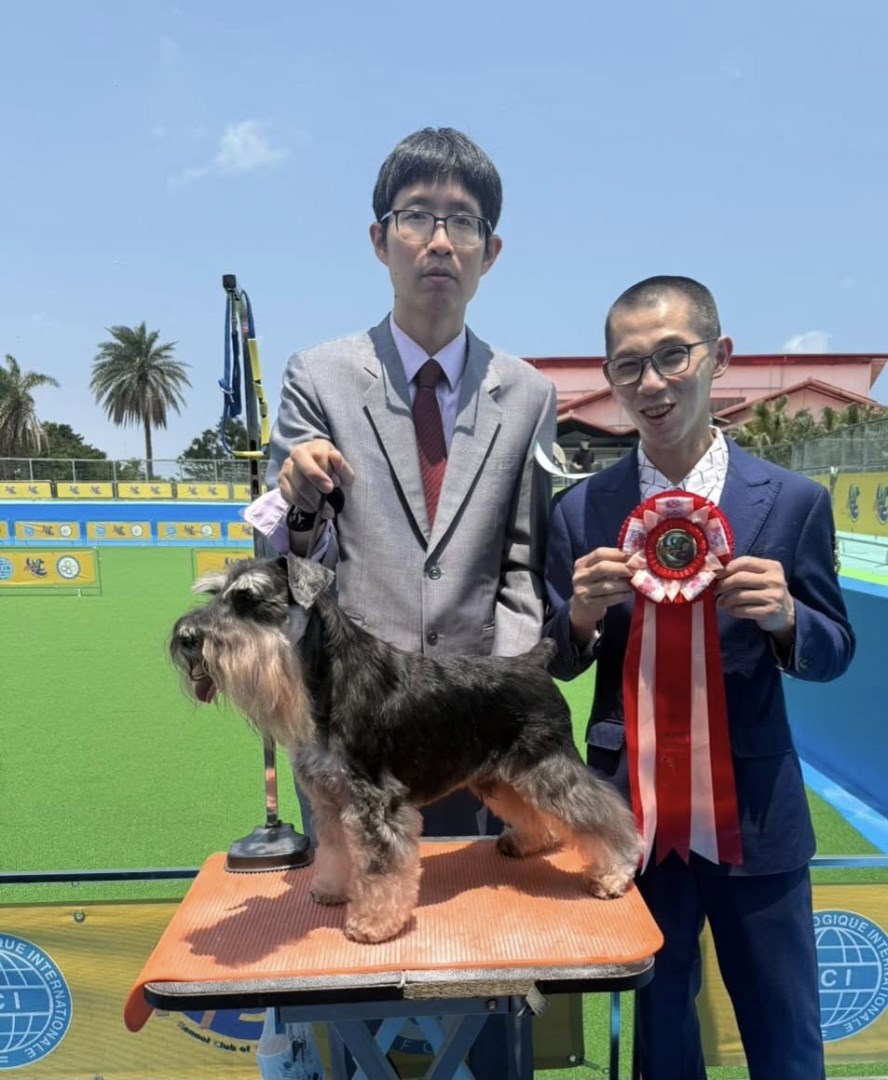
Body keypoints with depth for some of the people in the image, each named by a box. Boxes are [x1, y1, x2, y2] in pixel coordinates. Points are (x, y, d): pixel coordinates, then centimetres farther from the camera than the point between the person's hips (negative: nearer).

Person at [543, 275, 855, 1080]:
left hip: (754, 809, 0)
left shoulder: (793, 502, -6)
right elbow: (556, 666, 0)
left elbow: (834, 652, 1)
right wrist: (583, 615, -21)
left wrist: (784, 616, -21)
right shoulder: (580, 512, -4)